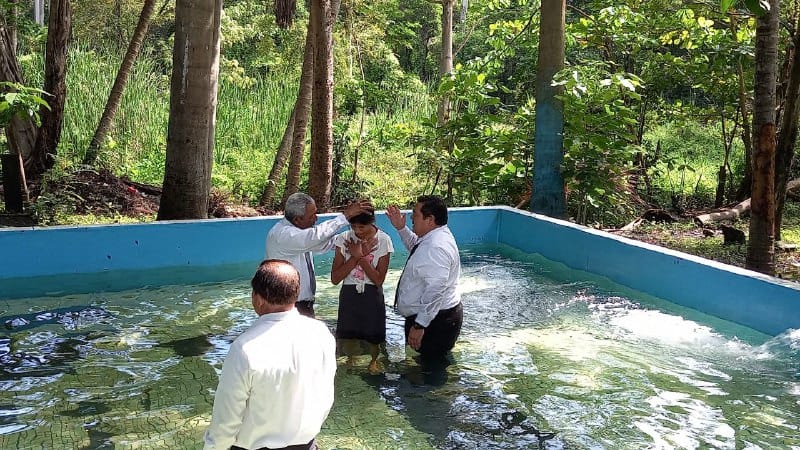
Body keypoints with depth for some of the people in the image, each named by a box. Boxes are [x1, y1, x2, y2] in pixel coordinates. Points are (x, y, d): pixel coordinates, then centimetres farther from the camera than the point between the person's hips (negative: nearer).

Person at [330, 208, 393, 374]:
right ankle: (350, 362, 39)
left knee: (373, 337, 12)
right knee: (348, 337, 9)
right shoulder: (344, 239, -9)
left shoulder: (383, 240, -12)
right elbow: (335, 278, -12)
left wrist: (361, 256, -20)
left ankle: (373, 362, 42)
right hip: (349, 295, 1)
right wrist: (356, 256, -19)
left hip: (372, 296, -1)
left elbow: (379, 279, -15)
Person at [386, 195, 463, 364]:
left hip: (434, 319, -11)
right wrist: (401, 228, 17)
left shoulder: (435, 248, -26)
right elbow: (415, 246, 32)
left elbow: (435, 291, -32)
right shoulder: (435, 236, 7)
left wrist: (419, 325, -30)